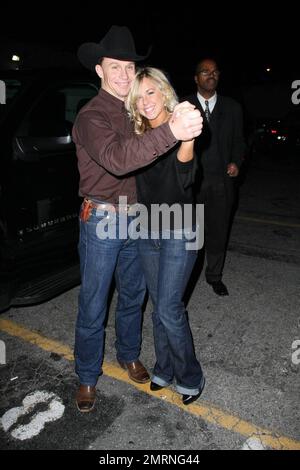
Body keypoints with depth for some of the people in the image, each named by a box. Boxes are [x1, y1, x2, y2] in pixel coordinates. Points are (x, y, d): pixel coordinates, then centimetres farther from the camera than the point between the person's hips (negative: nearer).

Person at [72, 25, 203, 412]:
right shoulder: (92, 116, -15)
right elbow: (117, 159, -37)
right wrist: (171, 131, -48)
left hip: (134, 218, 7)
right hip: (102, 221, -7)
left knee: (133, 294, 19)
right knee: (93, 306, 4)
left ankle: (129, 355, 41)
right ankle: (87, 376, 26)